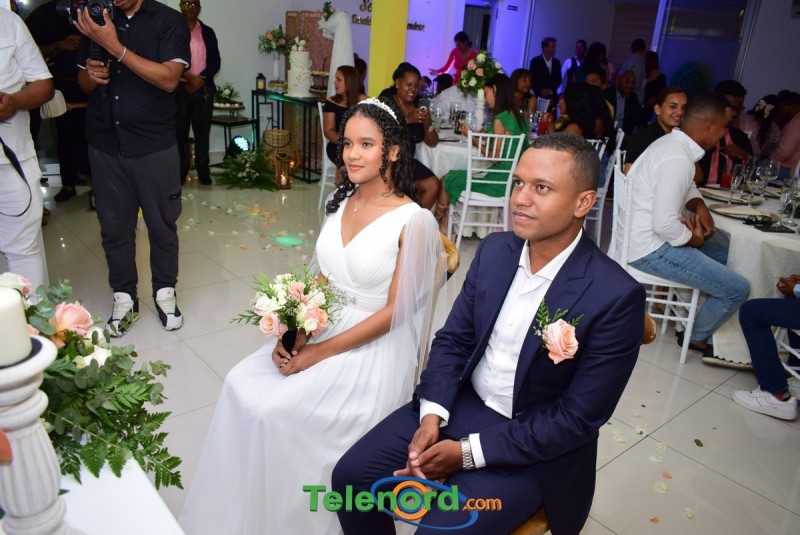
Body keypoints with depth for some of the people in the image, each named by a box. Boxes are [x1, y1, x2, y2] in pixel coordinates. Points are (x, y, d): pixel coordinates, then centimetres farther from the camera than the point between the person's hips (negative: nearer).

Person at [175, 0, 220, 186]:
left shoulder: (208, 32, 10)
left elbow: (215, 61, 4)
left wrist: (200, 80, -9)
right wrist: (189, 77, -13)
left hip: (203, 89, 1)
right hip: (179, 88, -1)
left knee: (202, 132, 2)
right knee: (180, 131, 0)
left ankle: (203, 171, 7)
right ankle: (180, 171, 7)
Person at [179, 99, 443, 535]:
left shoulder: (413, 221, -16)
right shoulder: (342, 202, 5)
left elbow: (393, 313, -16)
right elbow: (323, 281, 9)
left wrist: (320, 353, -17)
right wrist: (295, 333, -7)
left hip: (372, 351, -6)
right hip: (321, 331, 7)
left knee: (276, 410, -18)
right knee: (241, 385, -8)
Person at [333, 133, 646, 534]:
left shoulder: (616, 297, -20)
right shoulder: (494, 250, -4)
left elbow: (580, 418, -17)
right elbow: (453, 338, 3)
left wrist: (469, 451, -18)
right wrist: (432, 415, -13)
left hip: (534, 447, -4)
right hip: (461, 405, 5)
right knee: (351, 475, -3)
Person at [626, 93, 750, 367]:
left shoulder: (670, 142, 6)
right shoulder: (678, 159, -26)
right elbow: (665, 225, -30)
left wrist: (699, 206, 5)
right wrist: (692, 238, -10)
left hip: (641, 233, 11)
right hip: (650, 248, -11)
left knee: (724, 245, 27)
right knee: (737, 289, -7)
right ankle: (697, 338, 18)